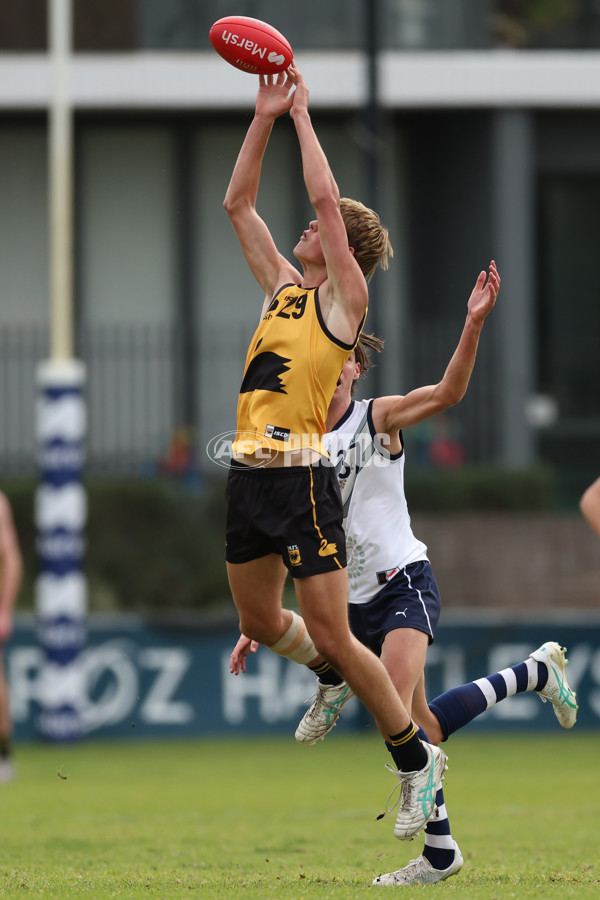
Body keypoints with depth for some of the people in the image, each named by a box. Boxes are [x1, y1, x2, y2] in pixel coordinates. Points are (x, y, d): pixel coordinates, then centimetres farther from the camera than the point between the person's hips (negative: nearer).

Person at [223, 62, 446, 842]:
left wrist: (303, 115, -2)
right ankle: (338, 682, 45)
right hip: (250, 475, 8)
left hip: (302, 478, -8)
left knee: (332, 634, -8)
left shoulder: (345, 298, -3)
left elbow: (324, 195, -11)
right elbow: (238, 205, 17)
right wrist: (265, 118, 11)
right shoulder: (284, 287, 15)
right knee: (259, 621, 17)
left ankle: (417, 758, 4)